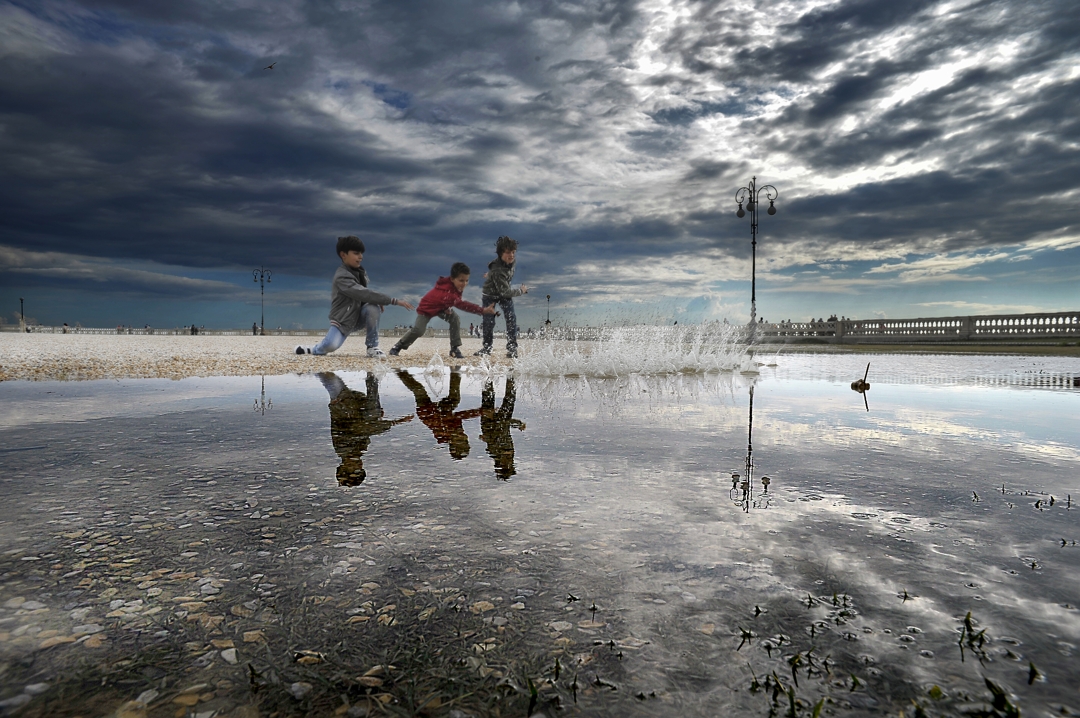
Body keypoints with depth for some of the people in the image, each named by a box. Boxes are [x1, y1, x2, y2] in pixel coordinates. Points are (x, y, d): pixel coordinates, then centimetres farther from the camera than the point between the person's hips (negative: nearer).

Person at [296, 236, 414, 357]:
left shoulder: (360, 272, 2)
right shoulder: (342, 277, -23)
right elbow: (363, 294, -36)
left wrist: (380, 301, -11)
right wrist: (394, 301, -40)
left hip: (359, 317, 6)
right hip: (342, 320, -6)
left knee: (373, 307, -26)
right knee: (330, 346, -32)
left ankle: (372, 347, -12)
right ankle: (314, 349, 7)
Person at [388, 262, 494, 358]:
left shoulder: (457, 285, -20)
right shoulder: (446, 292, -47)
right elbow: (461, 304, -60)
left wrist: (448, 308, -11)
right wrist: (483, 310, -69)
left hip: (442, 307, 7)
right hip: (427, 308, -6)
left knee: (455, 320, -19)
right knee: (419, 330, -18)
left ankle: (455, 349, -12)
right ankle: (398, 347, 7)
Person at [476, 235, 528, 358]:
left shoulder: (511, 260, -16)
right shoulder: (497, 270, -37)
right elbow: (505, 291, -33)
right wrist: (521, 291, -21)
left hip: (505, 292, 5)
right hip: (490, 294, -5)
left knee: (511, 318, -9)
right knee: (489, 321, -4)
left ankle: (512, 348, -4)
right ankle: (487, 347, 16)